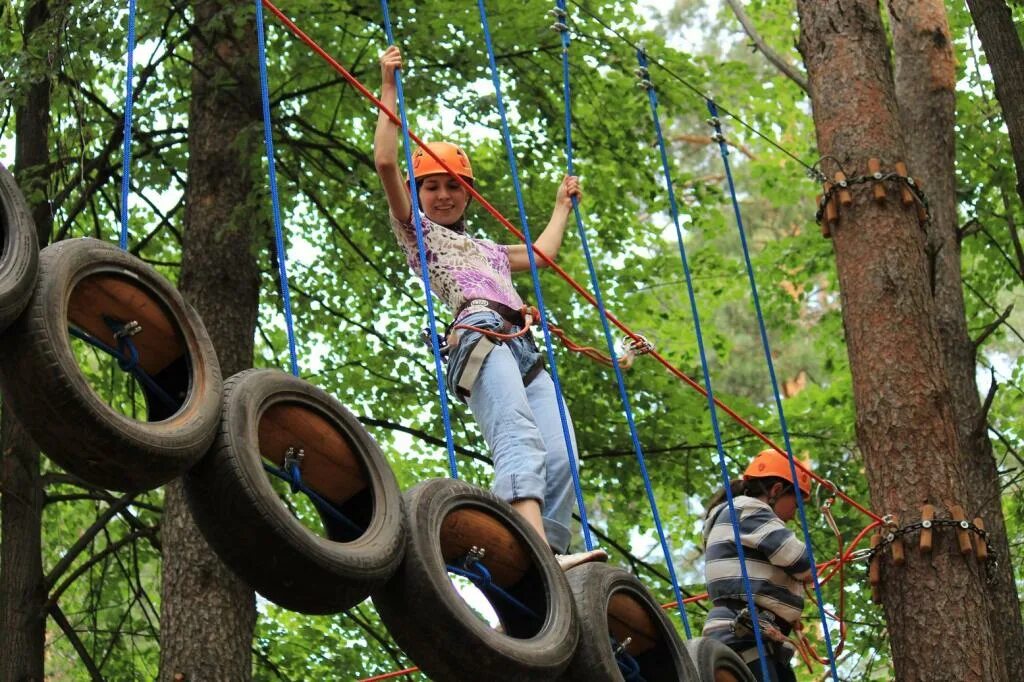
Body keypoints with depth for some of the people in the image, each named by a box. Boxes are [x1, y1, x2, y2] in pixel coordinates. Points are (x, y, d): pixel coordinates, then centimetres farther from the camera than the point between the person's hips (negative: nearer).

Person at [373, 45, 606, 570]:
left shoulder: (485, 249, 39)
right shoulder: (415, 230, 20)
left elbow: (541, 253, 50)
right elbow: (385, 162, 10)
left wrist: (562, 206, 60)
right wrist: (389, 88, 14)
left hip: (524, 348, 7)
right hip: (480, 335, -7)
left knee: (559, 459, -15)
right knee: (519, 441, -32)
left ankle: (552, 557, -24)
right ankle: (541, 554, -50)